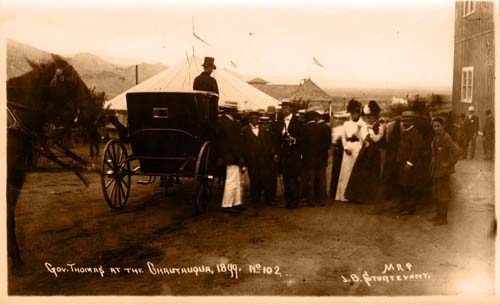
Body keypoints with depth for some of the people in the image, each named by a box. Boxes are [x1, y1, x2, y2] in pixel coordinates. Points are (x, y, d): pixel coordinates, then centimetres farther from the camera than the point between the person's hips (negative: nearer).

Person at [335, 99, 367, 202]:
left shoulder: (363, 124, 1)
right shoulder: (346, 124, 13)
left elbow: (365, 138, -11)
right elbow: (343, 137, 13)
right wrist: (346, 148, 0)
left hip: (358, 151, -3)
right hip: (348, 151, 3)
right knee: (345, 172, 3)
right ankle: (344, 195, 8)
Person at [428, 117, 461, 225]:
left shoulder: (446, 138, -18)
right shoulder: (436, 137, 10)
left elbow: (457, 151, -28)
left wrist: (449, 164, -21)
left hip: (443, 170, -9)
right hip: (436, 170, 9)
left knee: (443, 194, -3)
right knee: (435, 193, 17)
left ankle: (443, 218, 5)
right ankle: (438, 215, 30)